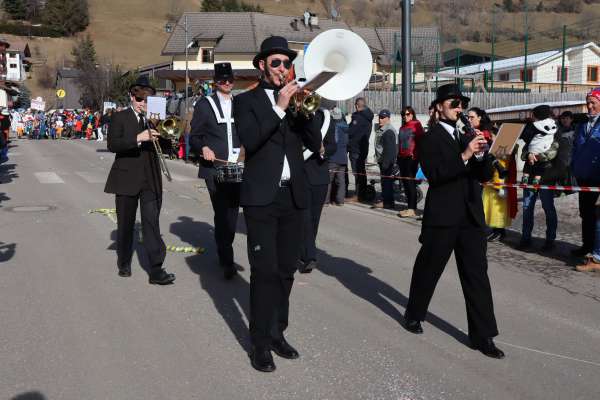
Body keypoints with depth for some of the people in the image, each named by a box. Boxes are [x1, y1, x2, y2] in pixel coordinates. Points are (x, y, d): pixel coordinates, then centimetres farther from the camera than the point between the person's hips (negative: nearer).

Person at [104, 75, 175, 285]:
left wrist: (159, 134, -12)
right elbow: (112, 145, -13)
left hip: (151, 180, 2)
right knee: (125, 224, 10)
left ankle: (156, 270, -8)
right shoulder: (119, 118, 1)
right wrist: (138, 138, -24)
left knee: (152, 223, -5)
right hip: (127, 178, -2)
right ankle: (124, 263, 27)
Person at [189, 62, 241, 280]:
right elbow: (194, 137, 4)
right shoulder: (204, 105, 5)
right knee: (222, 212, -8)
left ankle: (224, 253, 26)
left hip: (236, 166, 4)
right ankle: (227, 261, -4)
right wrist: (204, 148, -15)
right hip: (214, 166, -4)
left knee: (232, 211, 7)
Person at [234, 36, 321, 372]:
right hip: (262, 197, -4)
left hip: (294, 196, 4)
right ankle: (260, 342, 2)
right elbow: (250, 141, -16)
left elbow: (315, 144, 3)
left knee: (286, 270, 8)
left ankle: (278, 333, 20)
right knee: (264, 271, -6)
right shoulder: (247, 101, 2)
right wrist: (279, 108, -19)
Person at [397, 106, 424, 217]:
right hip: (402, 158, 7)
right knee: (405, 183, 8)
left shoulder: (416, 124, -2)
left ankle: (412, 209, -8)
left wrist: (416, 154, -13)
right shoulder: (402, 128, 19)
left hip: (412, 158, -7)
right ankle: (409, 207, 14)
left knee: (410, 183, -9)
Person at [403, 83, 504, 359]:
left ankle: (482, 335, 7)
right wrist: (464, 156, -23)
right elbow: (434, 174, -18)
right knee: (428, 270, 10)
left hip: (471, 217, 5)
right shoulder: (430, 138, -3)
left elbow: (485, 175, 10)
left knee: (477, 274, 2)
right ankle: (414, 315, 31)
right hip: (442, 216, -5)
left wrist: (480, 153, -8)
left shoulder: (468, 136, 14)